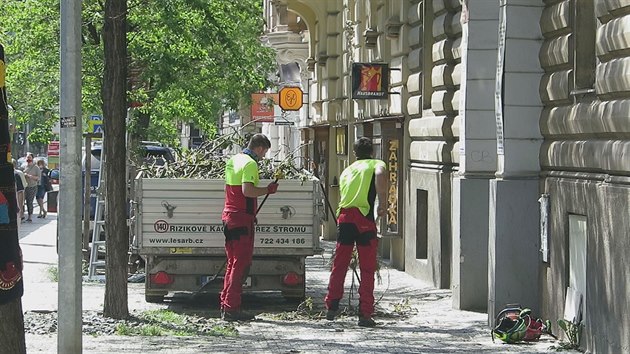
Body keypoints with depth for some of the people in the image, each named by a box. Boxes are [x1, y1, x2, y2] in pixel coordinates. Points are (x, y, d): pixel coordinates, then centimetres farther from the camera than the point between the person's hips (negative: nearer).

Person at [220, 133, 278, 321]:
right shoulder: (250, 164, -14)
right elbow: (247, 191, -27)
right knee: (241, 263, -7)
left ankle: (225, 305, 15)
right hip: (242, 218, -9)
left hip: (229, 214, 9)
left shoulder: (233, 160, 16)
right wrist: (268, 190, -14)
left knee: (233, 262, 15)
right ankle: (231, 308, -10)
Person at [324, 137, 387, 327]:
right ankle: (365, 315, -1)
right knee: (367, 270, 2)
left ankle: (332, 307, 16)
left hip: (344, 217, 4)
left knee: (339, 266, 15)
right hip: (364, 218, -4)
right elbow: (381, 174, -16)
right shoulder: (376, 164, 9)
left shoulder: (346, 171, 25)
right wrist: (383, 202, -13)